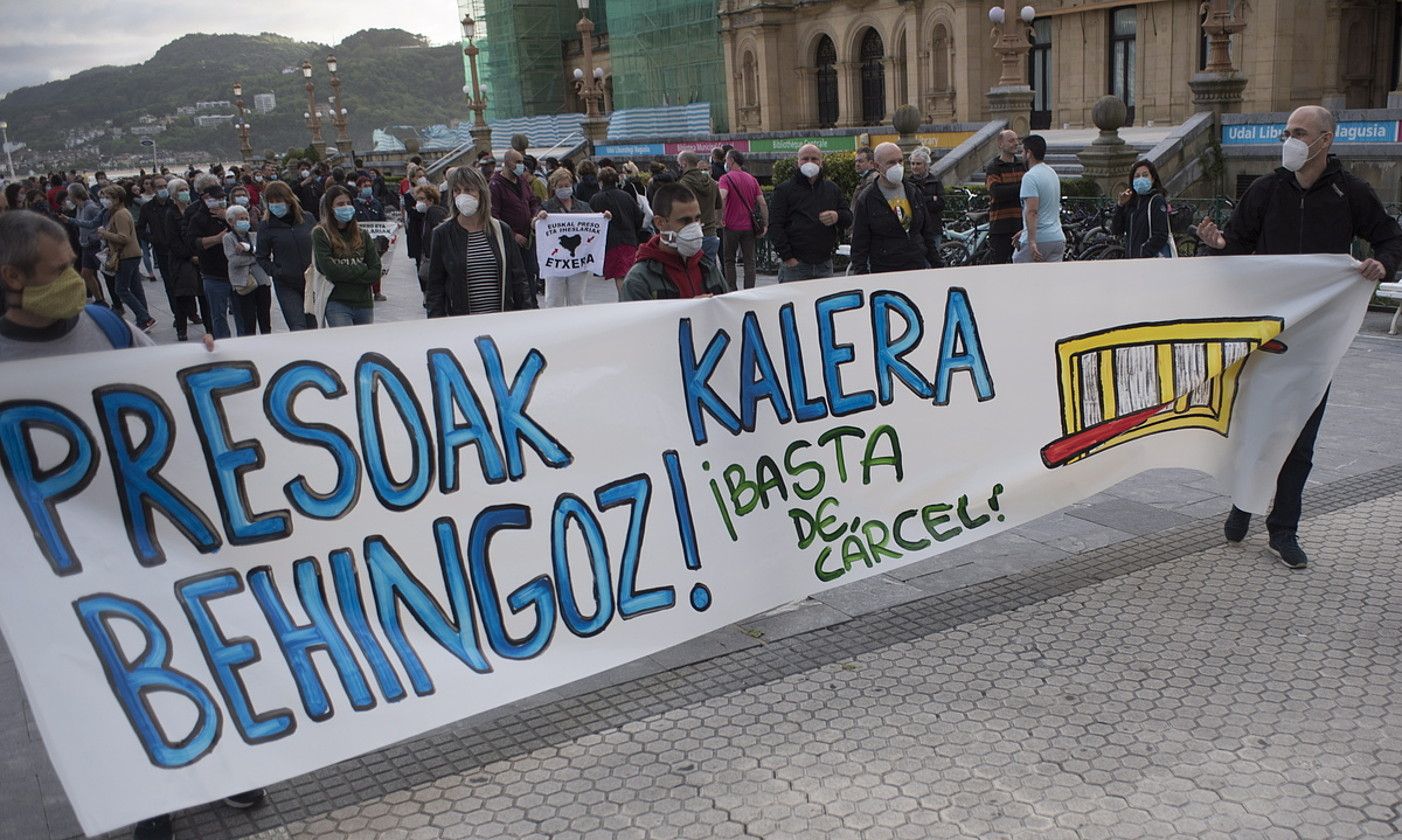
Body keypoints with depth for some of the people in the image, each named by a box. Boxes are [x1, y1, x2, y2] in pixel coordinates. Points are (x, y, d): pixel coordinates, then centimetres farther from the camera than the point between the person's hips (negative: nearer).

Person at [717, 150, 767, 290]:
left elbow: (722, 197, -26)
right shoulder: (752, 179, 9)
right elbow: (762, 203, 4)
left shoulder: (726, 178, -7)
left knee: (729, 261, 10)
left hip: (731, 226, -4)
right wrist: (765, 225, 7)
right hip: (749, 226, 4)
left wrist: (722, 217, -16)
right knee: (749, 261, 6)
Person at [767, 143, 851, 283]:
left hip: (824, 265, 4)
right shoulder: (784, 190, 3)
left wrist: (837, 217, -10)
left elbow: (848, 218, 16)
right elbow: (775, 226, -4)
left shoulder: (832, 189, 16)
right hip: (794, 265, -4)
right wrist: (787, 257, -13)